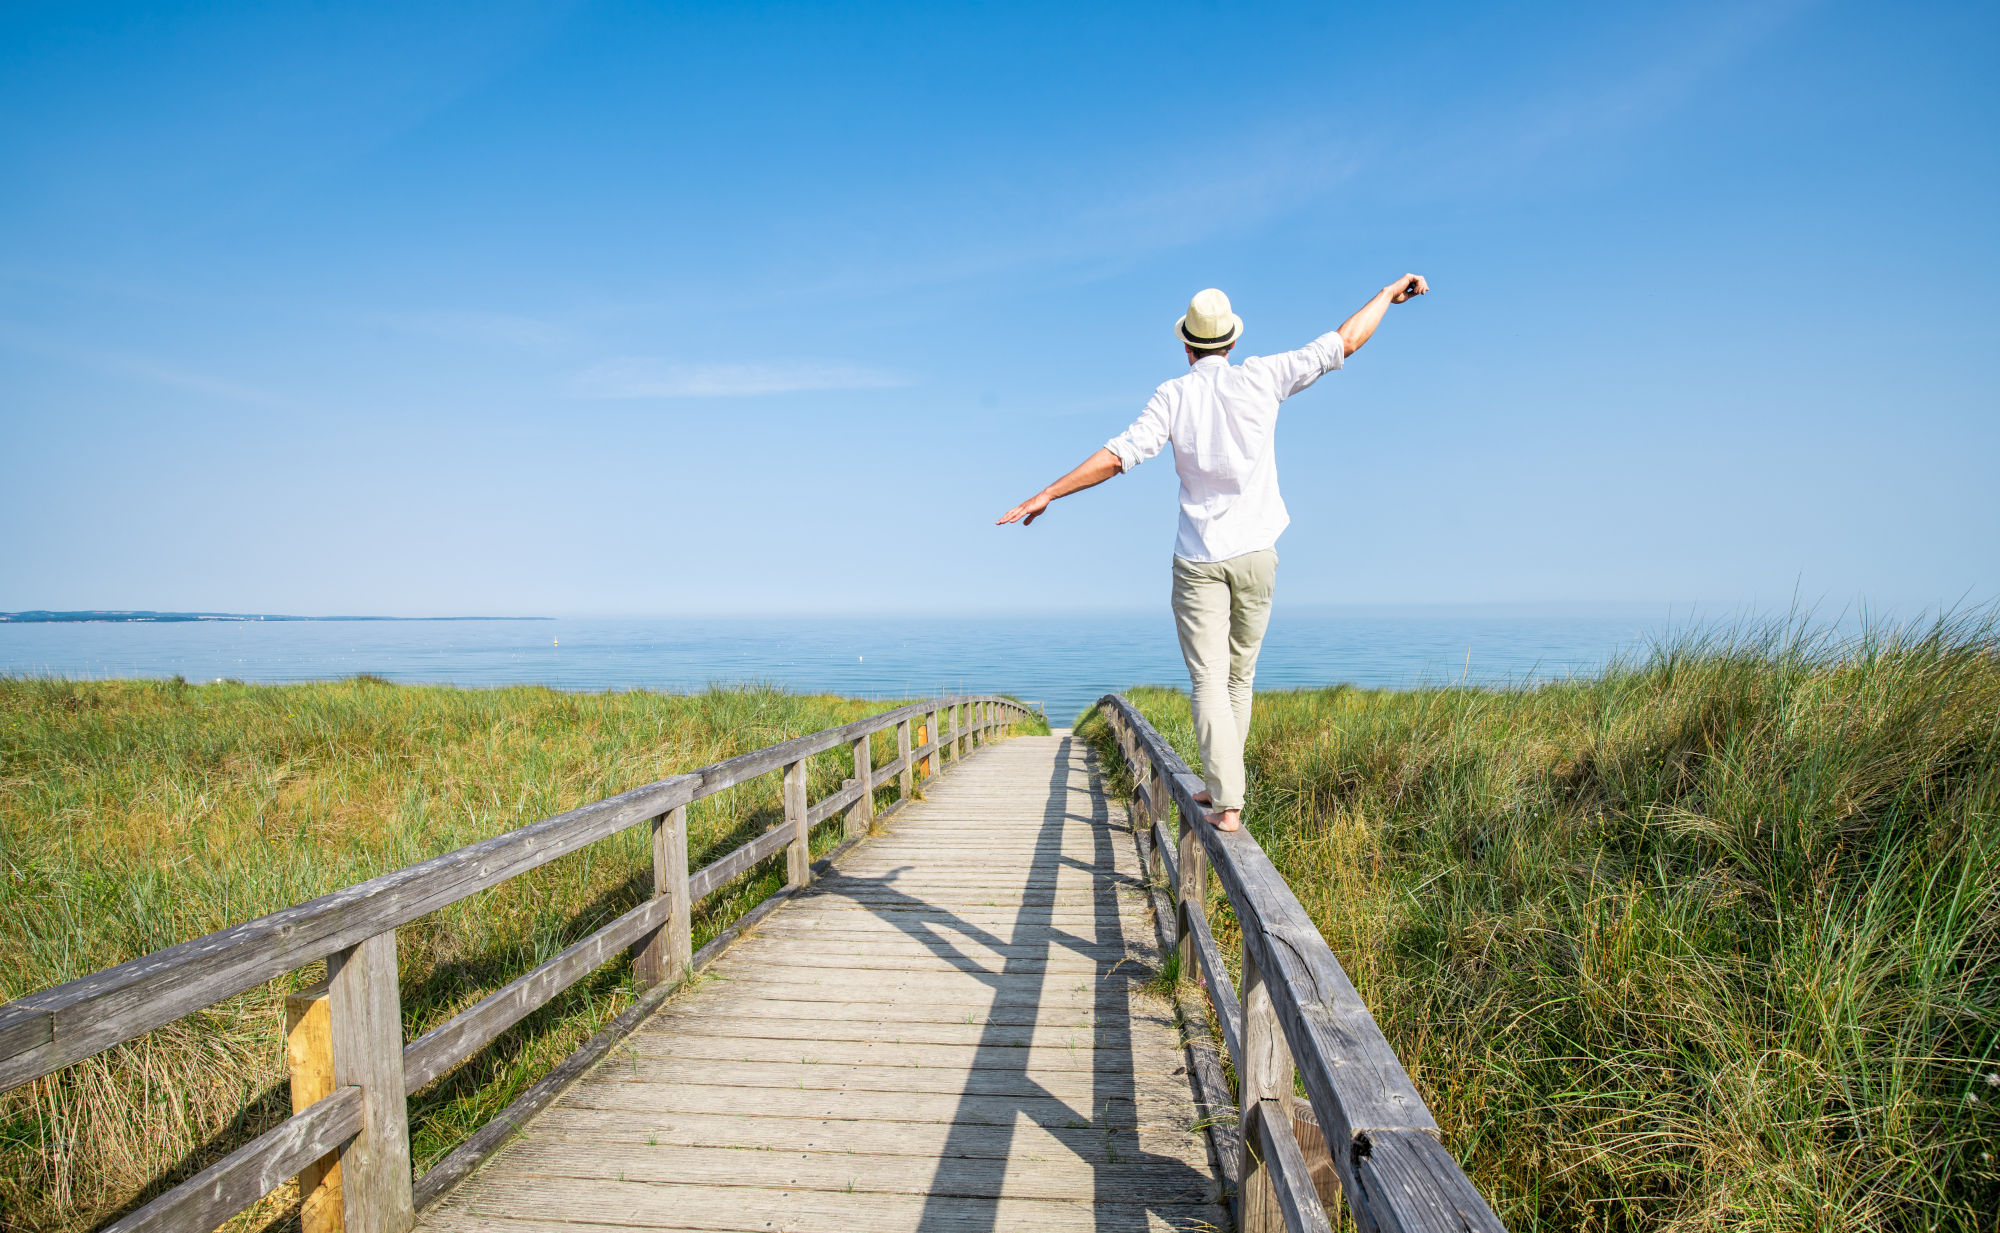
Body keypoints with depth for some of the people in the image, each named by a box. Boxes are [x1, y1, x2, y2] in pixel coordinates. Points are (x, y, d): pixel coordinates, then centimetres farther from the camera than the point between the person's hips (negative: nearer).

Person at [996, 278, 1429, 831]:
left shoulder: (1173, 396, -2)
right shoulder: (1261, 377, 2)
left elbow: (1120, 454, -11)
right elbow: (1342, 343, 9)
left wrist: (1047, 495, -8)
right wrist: (1390, 292, 24)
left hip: (1198, 560, -2)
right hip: (1255, 554, 2)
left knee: (1209, 681, -4)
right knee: (1239, 678, 15)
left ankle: (1226, 802, -15)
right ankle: (1221, 786, 24)